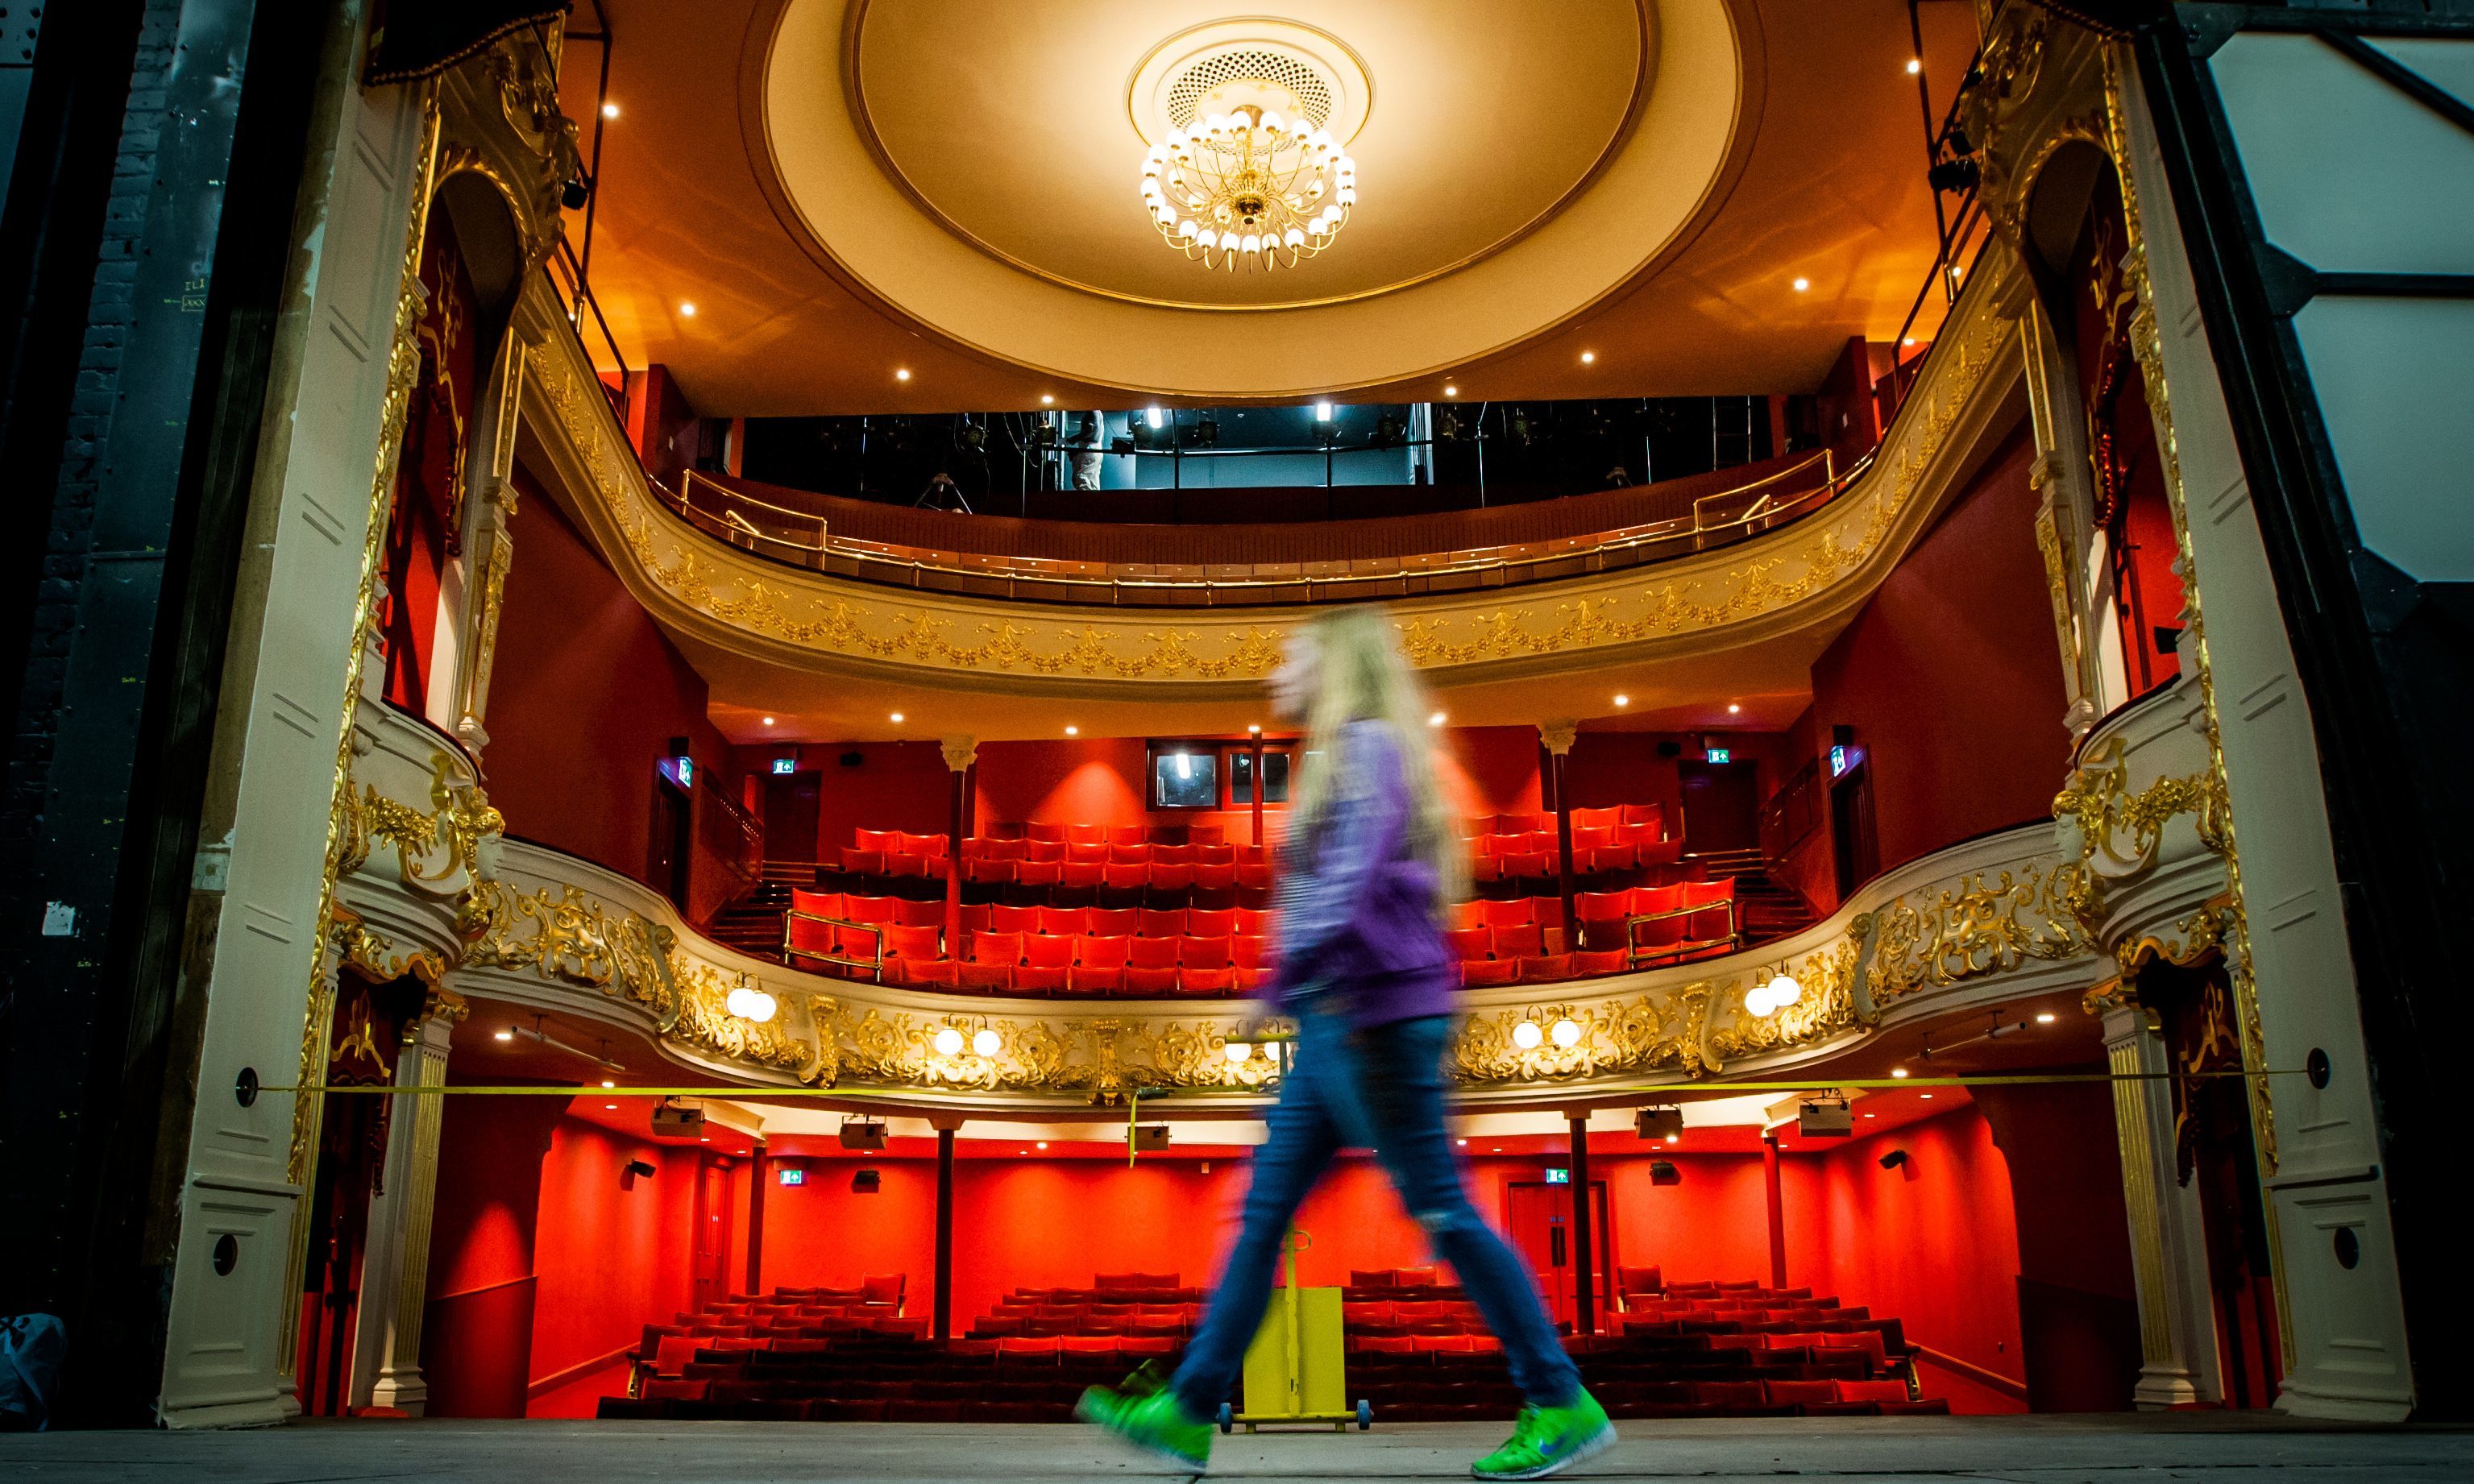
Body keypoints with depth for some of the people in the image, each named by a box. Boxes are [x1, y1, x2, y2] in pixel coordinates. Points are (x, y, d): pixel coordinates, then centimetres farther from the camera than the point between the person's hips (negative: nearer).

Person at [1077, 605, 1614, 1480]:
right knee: (1265, 1209, 8)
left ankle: (1563, 1406, 7)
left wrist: (1295, 975, -22)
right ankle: (1189, 1413, 12)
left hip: (1372, 1013, -10)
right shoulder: (1348, 758, 21)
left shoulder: (1367, 746, -7)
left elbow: (1358, 877, -20)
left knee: (1440, 1210, -4)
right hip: (1337, 1025, 10)